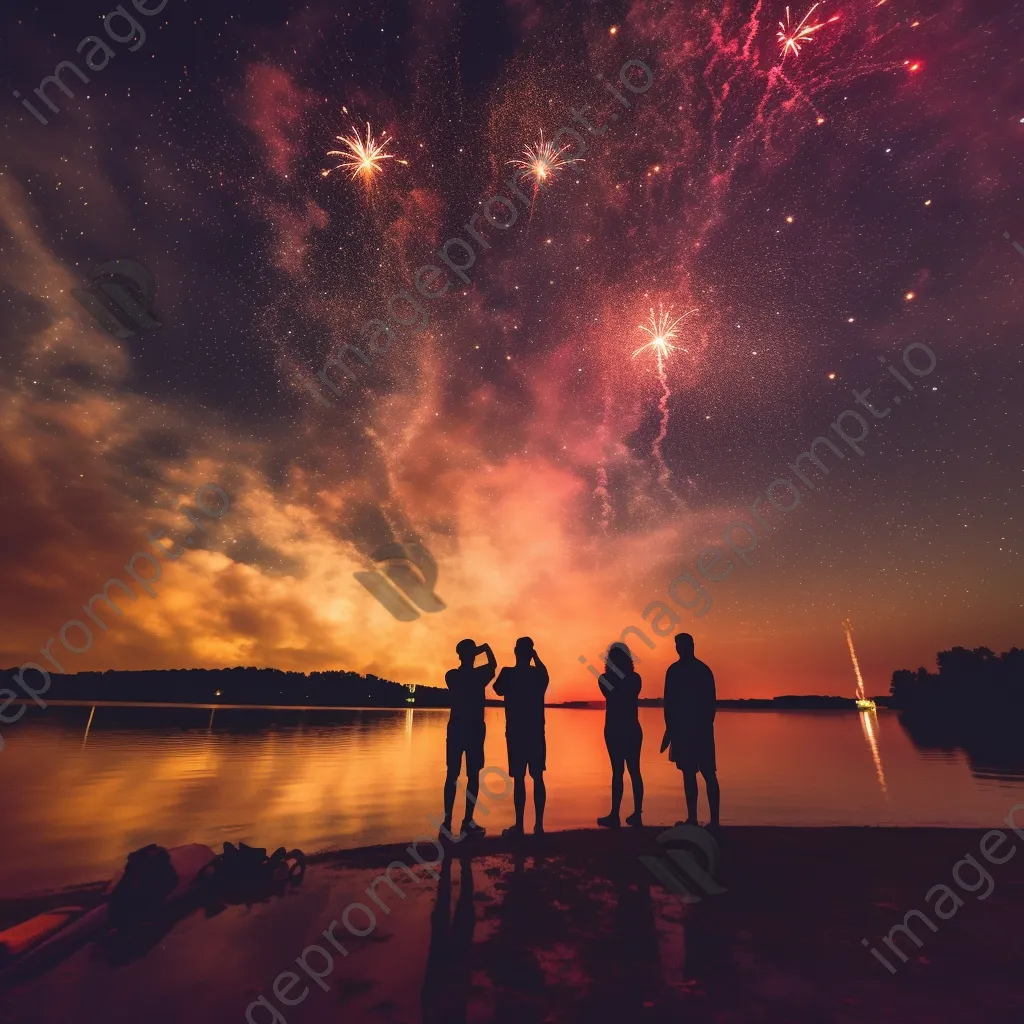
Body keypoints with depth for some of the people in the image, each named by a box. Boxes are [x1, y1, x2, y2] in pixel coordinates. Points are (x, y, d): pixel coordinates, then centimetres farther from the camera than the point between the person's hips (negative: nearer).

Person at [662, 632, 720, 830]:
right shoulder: (704, 669, 9)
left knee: (689, 774, -1)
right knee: (708, 773, 8)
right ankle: (714, 819, 6)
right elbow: (711, 702, 13)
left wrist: (669, 728, -4)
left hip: (683, 728, -5)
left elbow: (669, 702, -10)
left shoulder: (675, 669, -8)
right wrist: (707, 725, 19)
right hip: (704, 728, 5)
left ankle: (692, 818, 2)